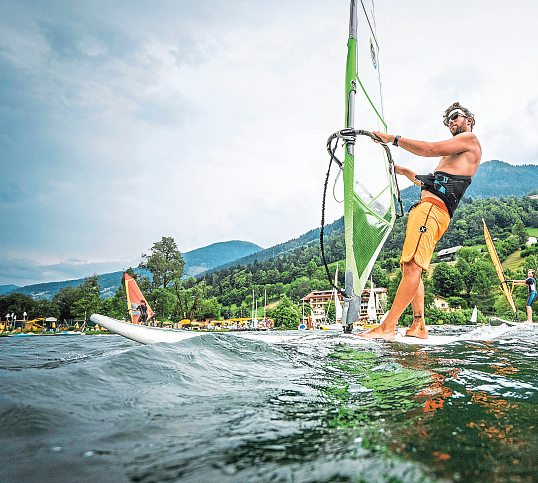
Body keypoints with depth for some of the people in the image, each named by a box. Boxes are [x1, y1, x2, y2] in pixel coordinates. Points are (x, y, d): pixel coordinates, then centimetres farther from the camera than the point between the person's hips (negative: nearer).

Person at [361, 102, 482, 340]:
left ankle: (387, 327, -30)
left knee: (413, 266, -22)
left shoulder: (470, 138, 9)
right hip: (425, 207, 11)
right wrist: (404, 171, 42)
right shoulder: (453, 155, 37)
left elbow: (431, 149, -6)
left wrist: (394, 139, 0)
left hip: (433, 207, -11)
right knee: (409, 267, 5)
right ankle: (418, 326, 6)